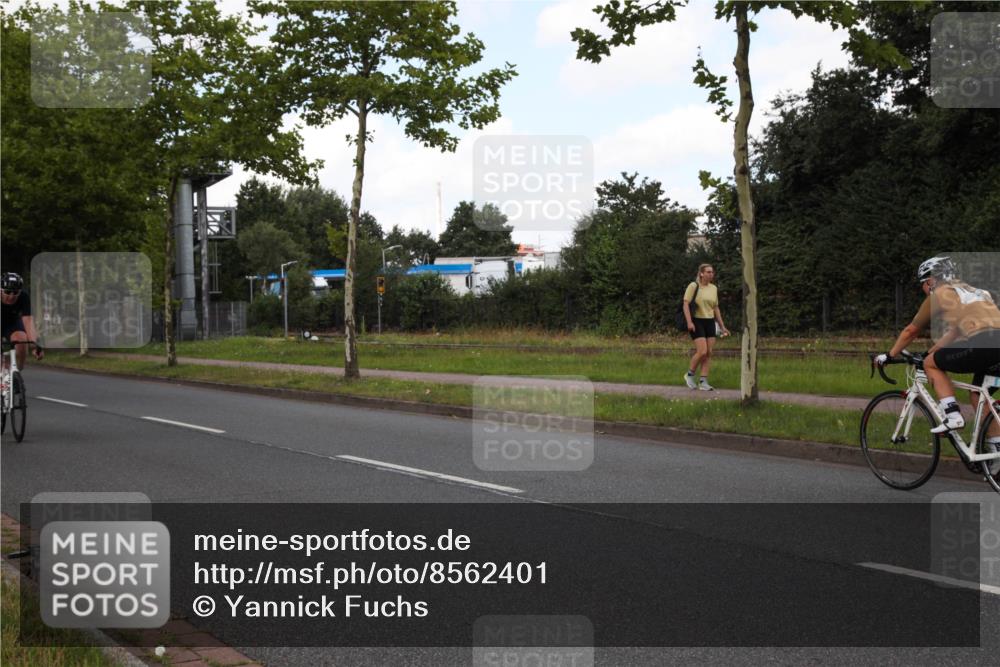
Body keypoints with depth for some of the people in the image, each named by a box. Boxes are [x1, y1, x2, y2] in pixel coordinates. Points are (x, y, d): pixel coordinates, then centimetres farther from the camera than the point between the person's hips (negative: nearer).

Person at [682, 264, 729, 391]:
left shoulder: (714, 288, 11)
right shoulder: (693, 286, -8)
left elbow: (716, 308, 16)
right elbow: (686, 304, -12)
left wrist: (722, 326, 13)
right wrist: (689, 322, -23)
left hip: (710, 322, 6)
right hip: (696, 322, -6)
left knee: (709, 353, -2)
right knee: (702, 352, -15)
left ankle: (703, 382, 1)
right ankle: (689, 375, 7)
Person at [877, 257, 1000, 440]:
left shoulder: (939, 294, 10)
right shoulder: (968, 290, 31)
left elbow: (911, 331, 17)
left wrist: (889, 355, 28)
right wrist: (929, 352, 45)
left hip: (982, 345, -8)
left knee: (931, 363, 10)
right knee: (977, 395, 24)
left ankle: (953, 415, -2)